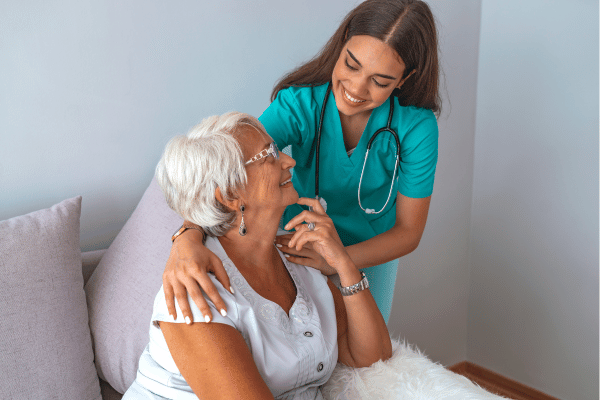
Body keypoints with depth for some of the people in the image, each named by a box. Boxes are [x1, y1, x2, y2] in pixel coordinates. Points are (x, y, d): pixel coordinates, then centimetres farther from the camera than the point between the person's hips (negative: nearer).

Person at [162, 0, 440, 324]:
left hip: (372, 253, 1)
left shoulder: (417, 126, -28)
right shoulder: (300, 102, -30)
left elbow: (409, 231, -21)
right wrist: (187, 237, -63)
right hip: (298, 243, -1)